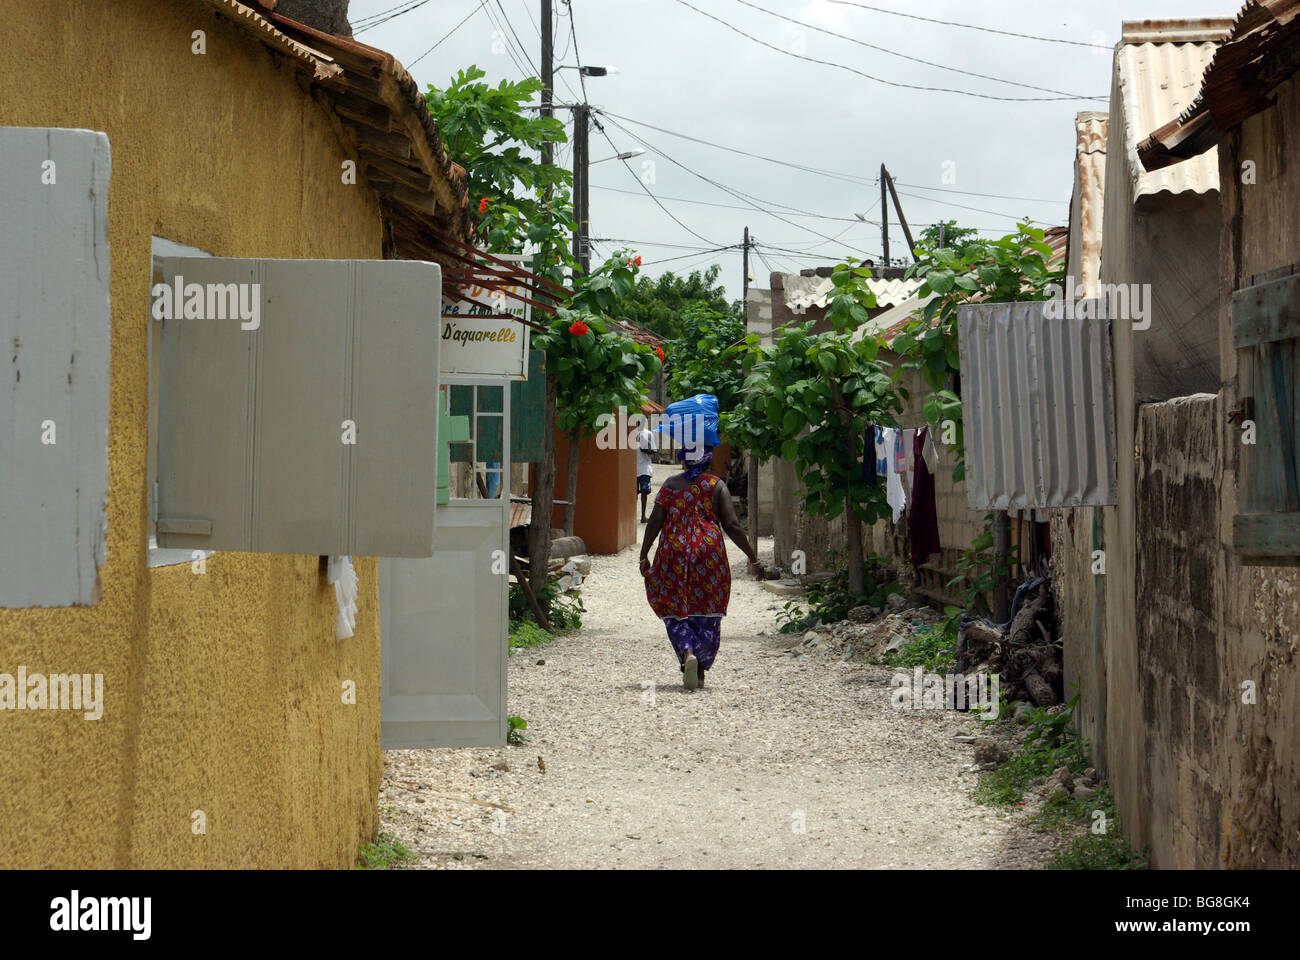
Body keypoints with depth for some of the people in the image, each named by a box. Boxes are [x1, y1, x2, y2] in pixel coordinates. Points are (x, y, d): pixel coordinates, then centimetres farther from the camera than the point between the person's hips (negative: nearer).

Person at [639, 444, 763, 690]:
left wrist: (644, 556, 7)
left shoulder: (670, 485, 4)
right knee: (707, 616, 10)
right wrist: (753, 558, 1)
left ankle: (688, 654, -18)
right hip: (709, 555, 0)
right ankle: (700, 671, 10)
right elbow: (732, 526, -4)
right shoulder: (717, 486, 1)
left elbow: (655, 522, -2)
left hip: (674, 554, 0)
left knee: (676, 613, 7)